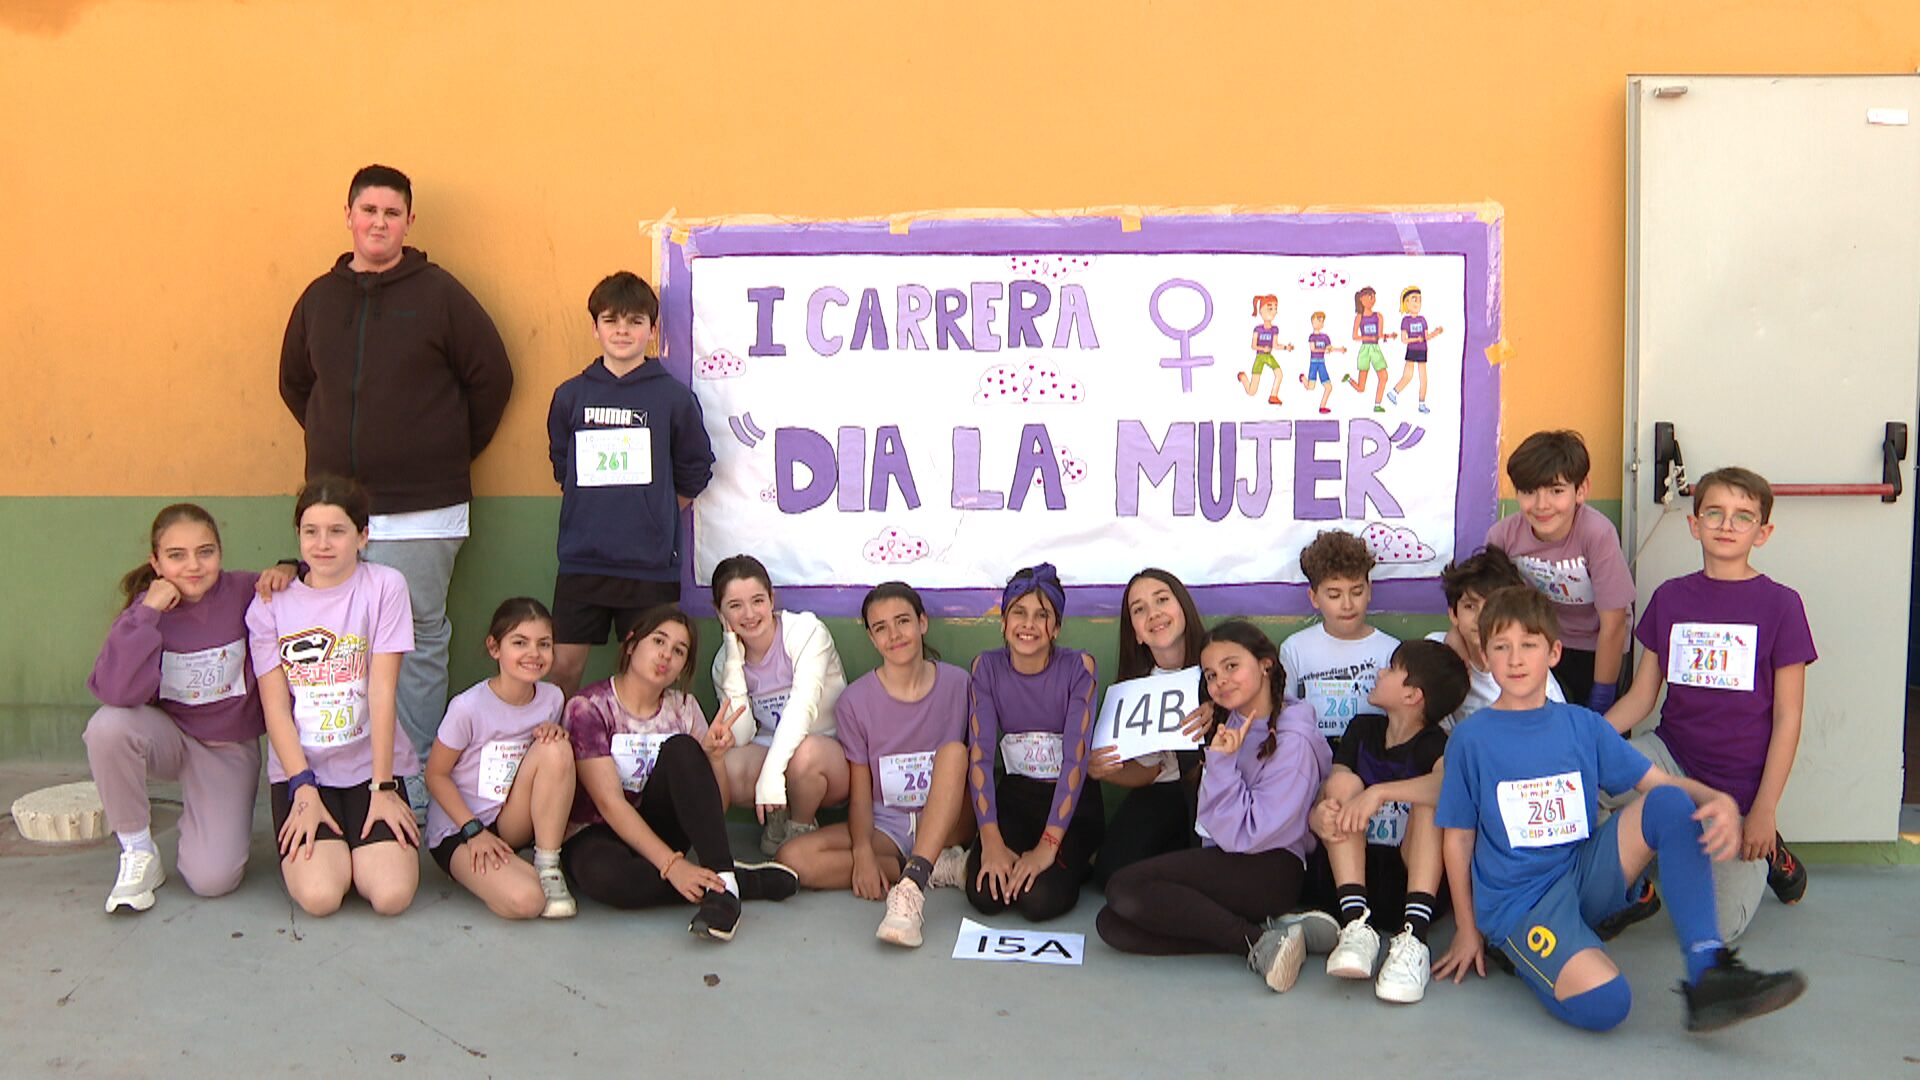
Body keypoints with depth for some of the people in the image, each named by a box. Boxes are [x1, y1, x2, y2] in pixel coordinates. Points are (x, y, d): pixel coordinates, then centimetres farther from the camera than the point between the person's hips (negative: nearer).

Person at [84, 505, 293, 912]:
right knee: (108, 726, -35)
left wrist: (288, 570, -22)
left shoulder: (243, 592, -14)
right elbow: (116, 692, -29)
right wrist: (148, 613, -30)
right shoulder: (146, 609, -14)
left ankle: (200, 818, 22)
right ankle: (139, 853, -12)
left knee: (213, 880, -16)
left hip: (230, 749, -1)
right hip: (169, 737, 1)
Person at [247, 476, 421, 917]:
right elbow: (275, 706, -1)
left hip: (370, 764, -1)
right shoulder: (270, 604, 3)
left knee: (392, 894, -20)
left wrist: (382, 787, -9)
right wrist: (303, 788, -12)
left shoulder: (384, 587, -2)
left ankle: (368, 843, 13)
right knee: (318, 896, -21)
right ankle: (328, 846, 13)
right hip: (300, 768, 1)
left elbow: (382, 692, -7)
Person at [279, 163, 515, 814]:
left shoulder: (439, 295, -1)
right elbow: (294, 383, 24)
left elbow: (492, 376, 3)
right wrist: (338, 443, 16)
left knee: (418, 645, 0)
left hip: (420, 511, -4)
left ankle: (415, 787, 9)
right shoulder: (319, 298, 11)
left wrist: (452, 452, 5)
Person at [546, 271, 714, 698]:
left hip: (650, 564, -2)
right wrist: (596, 513, 9)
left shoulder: (674, 397, -1)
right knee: (563, 666, 2)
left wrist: (654, 519, 6)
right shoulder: (570, 395, 6)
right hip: (581, 561, 2)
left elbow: (694, 475, 7)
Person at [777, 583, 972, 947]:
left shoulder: (958, 685, -1)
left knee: (954, 750, -30)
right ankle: (937, 867, -22)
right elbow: (860, 794, -3)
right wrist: (863, 853, -21)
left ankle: (912, 886, -41)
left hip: (945, 822, -1)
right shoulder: (855, 702, -1)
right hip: (886, 826, 1)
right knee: (794, 857, -25)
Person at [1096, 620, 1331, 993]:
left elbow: (1244, 837, -14)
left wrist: (1222, 762, -19)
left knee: (1125, 889, -23)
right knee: (1112, 925, -12)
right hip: (1227, 863, 9)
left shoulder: (1293, 739, -12)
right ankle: (1264, 931, -15)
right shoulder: (1233, 724, 12)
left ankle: (1258, 940, -17)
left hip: (1271, 868, -9)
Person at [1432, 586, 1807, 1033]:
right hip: (1519, 900, -5)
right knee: (1604, 1002, -31)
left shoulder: (1582, 725, 7)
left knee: (1672, 803, -18)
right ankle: (1527, 957, 2)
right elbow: (1458, 837, 1)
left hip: (1586, 873, 5)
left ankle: (1708, 973, -20)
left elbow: (1659, 781, 4)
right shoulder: (1471, 738, -4)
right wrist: (1468, 930, 4)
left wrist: (1720, 801, -18)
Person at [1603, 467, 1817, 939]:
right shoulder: (1670, 598, 3)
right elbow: (1641, 696, 4)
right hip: (1672, 754, 3)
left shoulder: (1779, 604, -7)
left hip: (1739, 784, -3)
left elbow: (1787, 718, -7)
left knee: (1719, 927, -8)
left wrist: (1764, 809, -11)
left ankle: (1765, 854, 23)